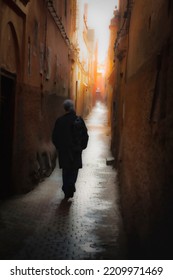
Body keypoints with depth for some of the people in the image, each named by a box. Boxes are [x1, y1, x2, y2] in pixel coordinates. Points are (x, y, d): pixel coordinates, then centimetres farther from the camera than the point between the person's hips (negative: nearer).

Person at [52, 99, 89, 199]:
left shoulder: (59, 121, -4)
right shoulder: (79, 120, -6)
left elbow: (55, 136, 0)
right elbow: (85, 135, -3)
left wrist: (59, 147, 13)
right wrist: (82, 146, 9)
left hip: (63, 151, 1)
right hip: (76, 150, -1)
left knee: (66, 171, 11)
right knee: (74, 169, 9)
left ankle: (67, 191, 12)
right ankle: (71, 184, -13)